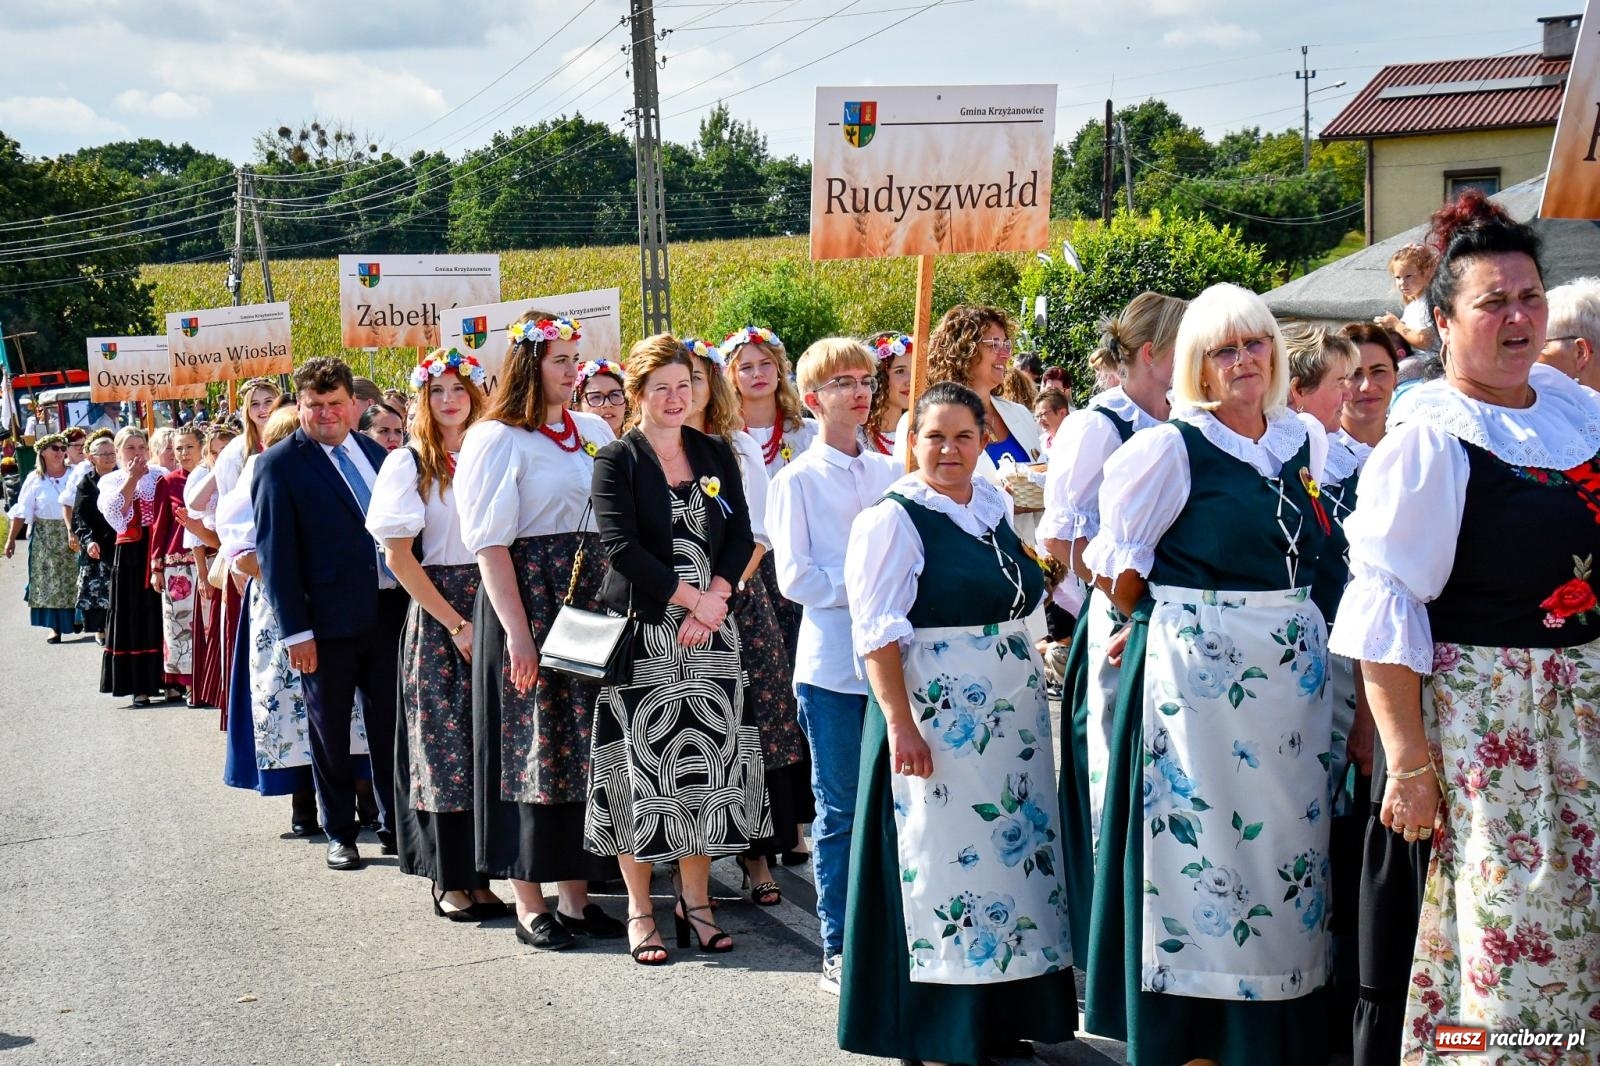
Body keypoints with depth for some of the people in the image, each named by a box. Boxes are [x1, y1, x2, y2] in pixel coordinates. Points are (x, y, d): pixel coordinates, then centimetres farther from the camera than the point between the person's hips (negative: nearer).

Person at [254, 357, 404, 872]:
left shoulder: (376, 452, 10)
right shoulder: (279, 465, -7)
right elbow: (275, 553, -10)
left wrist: (411, 598, 9)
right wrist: (295, 630, -14)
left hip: (389, 611, 4)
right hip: (328, 622, -4)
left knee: (390, 727, 10)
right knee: (330, 732, 9)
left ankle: (394, 825, 22)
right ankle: (340, 833, 21)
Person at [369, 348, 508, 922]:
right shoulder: (409, 463, -1)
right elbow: (399, 556, -6)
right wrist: (456, 624, -11)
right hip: (436, 615, -3)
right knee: (444, 744, -1)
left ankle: (483, 871, 11)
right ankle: (449, 879, 8)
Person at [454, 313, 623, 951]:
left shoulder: (594, 432, 11)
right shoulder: (497, 440, -6)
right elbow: (490, 543, -11)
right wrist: (516, 631, -17)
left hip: (591, 604, 6)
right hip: (526, 604, -6)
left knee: (586, 746, 8)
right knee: (531, 748, 0)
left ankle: (576, 893, 17)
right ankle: (529, 905, 8)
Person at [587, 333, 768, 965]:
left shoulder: (716, 454, 12)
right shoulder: (617, 461, -1)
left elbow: (740, 536, 6)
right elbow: (621, 547, -11)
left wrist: (715, 600, -9)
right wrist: (691, 598, -13)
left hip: (709, 631, 4)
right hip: (642, 632, -4)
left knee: (707, 763, 3)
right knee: (640, 765, -2)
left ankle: (695, 901, 14)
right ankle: (640, 912, 7)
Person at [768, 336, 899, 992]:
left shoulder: (890, 474, 11)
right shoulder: (796, 482, -1)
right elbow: (795, 577, -8)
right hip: (832, 661, -4)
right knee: (840, 810, 2)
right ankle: (838, 950, 11)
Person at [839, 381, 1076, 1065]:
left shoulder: (995, 508, 11)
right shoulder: (892, 519, -10)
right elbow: (878, 631, -16)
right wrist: (899, 721, -22)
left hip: (1013, 716, 8)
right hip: (937, 718, -7)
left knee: (1013, 850, 13)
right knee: (946, 860, -2)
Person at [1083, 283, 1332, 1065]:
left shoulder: (1304, 441, 11)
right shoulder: (1172, 447, -8)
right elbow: (1119, 559, -4)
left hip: (1294, 674, 6)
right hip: (1198, 670, -6)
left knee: (1286, 841, 9)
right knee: (1203, 839, -2)